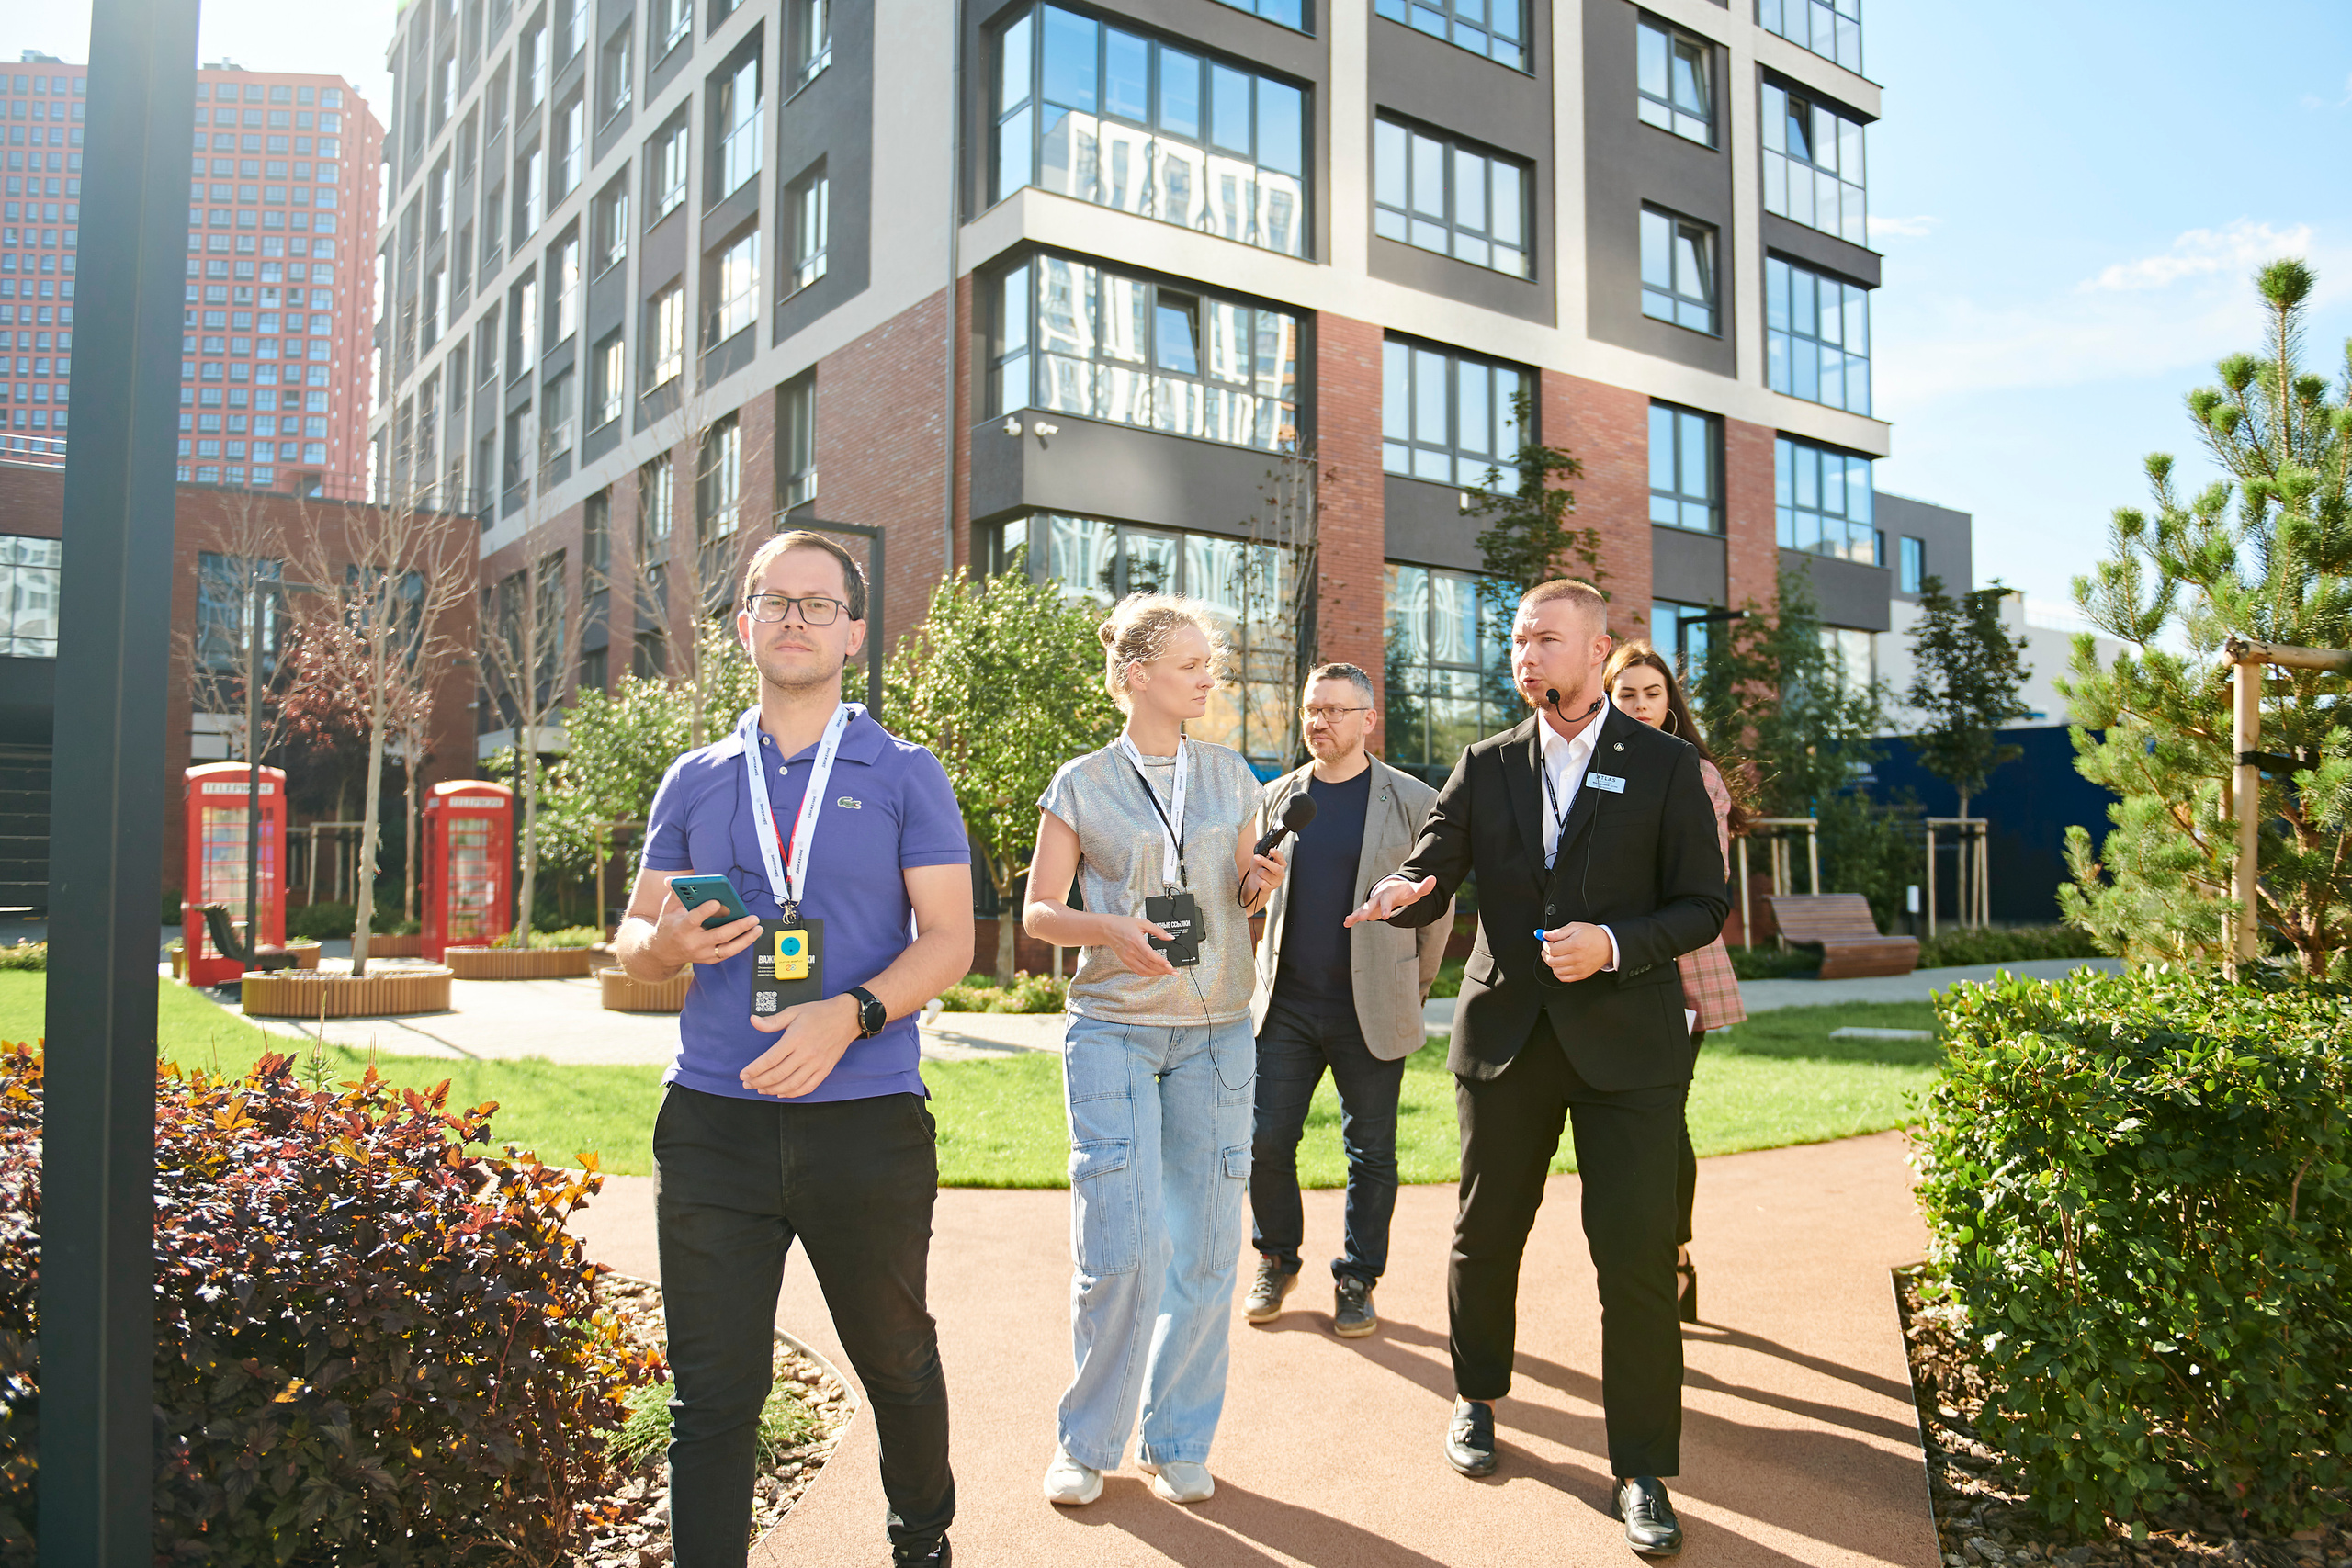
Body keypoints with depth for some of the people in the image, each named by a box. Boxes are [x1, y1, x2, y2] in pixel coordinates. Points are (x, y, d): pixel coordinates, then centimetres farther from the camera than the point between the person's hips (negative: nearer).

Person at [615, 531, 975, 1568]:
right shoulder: (695, 781, 11)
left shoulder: (904, 775, 3)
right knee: (711, 1390, 3)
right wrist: (672, 940, -11)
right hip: (712, 1121, 2)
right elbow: (634, 940, 14)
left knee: (896, 1358, 15)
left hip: (867, 1120, -1)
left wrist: (848, 1015, -21)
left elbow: (947, 939, -3)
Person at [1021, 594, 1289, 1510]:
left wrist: (1260, 887, -4)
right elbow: (1039, 911, 1)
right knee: (1118, 1247, -7)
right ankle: (1088, 1442, 15)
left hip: (1217, 1031, 3)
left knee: (1206, 1245, 4)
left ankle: (1178, 1442, 21)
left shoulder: (1230, 776, 10)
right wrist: (1108, 928, -18)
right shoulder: (1083, 784, 1)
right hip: (1114, 1029, -3)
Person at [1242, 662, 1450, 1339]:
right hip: (1286, 1005, 3)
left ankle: (1357, 1281, 23)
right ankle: (1276, 1261, 25)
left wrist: (1412, 991, 5)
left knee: (1371, 1155, 6)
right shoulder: (1278, 797, 9)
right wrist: (1265, 975, 11)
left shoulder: (1412, 802, -2)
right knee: (1266, 1142, 3)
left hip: (1371, 1014, -3)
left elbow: (1436, 908, 3)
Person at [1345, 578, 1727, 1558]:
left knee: (1636, 1255, -3)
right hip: (1505, 1035, 3)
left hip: (1625, 1044, -2)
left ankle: (1643, 1470, 13)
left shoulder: (1665, 767, 0)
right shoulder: (1486, 766, 7)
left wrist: (1614, 945, -17)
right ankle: (1477, 1397, 37)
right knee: (1485, 1234, 13)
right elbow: (1433, 875, 2)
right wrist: (1406, 892, -22)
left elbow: (1703, 906, -1)